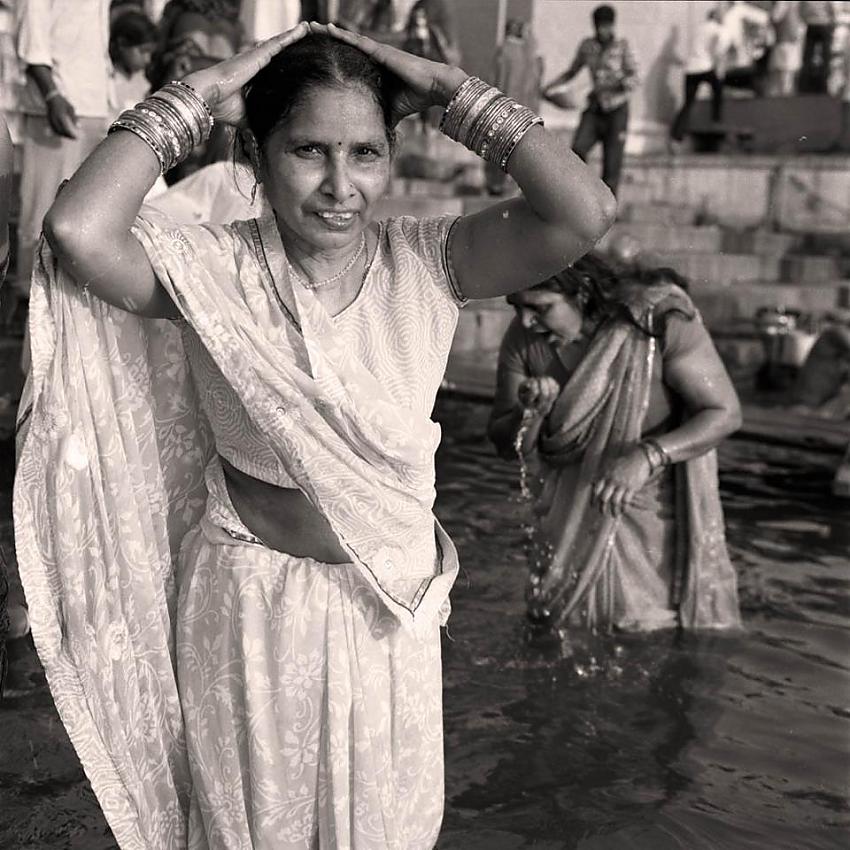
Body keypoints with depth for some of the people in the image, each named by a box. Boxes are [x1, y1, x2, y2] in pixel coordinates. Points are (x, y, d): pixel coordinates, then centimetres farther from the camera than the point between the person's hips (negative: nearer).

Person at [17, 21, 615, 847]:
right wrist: (197, 96, -24)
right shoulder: (216, 268, -16)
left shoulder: (426, 261, -12)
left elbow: (585, 212, -24)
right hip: (252, 607, -1)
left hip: (394, 606, 2)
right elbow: (78, 232, -34)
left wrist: (450, 91, -18)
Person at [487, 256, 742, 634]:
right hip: (569, 530, 3)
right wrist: (531, 411, -25)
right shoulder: (523, 339, -9)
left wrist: (648, 456, -33)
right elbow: (504, 443, -1)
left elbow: (725, 413, -17)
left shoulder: (660, 322, -20)